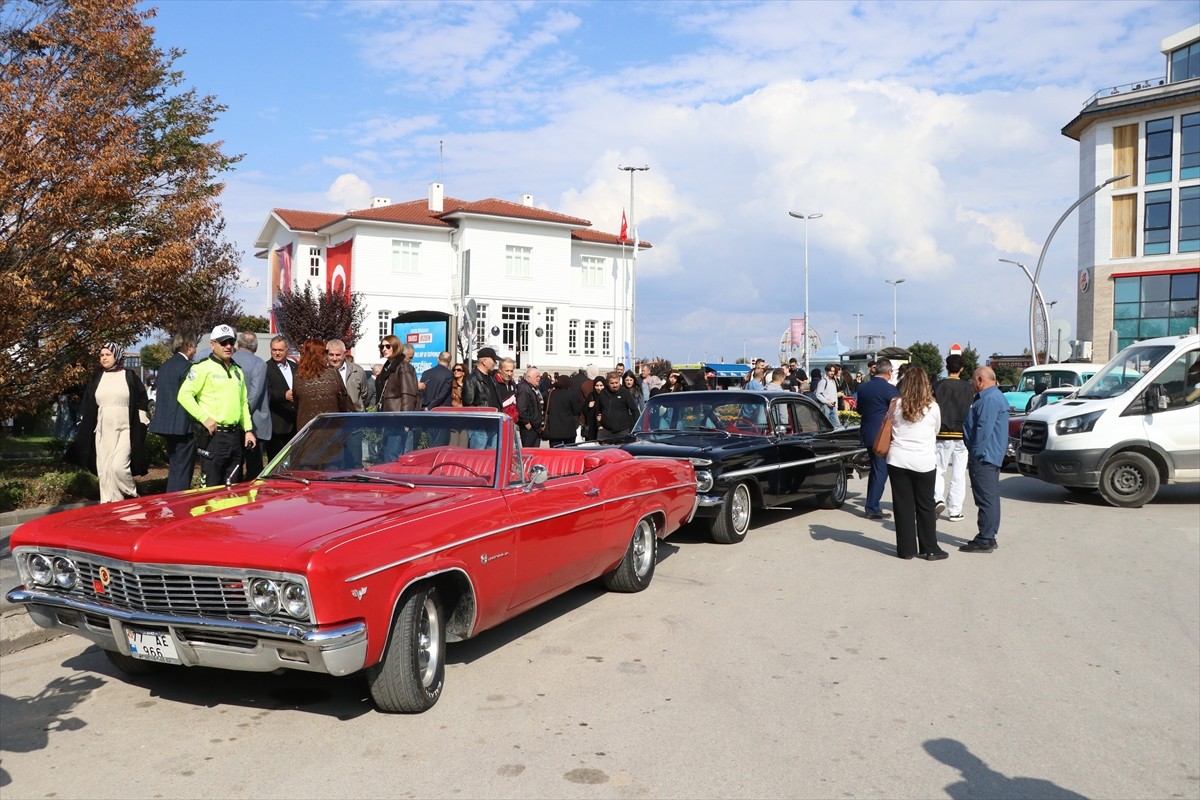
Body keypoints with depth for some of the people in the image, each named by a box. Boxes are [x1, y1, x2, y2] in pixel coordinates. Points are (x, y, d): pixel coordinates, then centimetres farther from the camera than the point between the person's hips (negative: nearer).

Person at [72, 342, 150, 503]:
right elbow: (87, 406, 16)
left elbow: (142, 401, 5)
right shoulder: (96, 378, 11)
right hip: (102, 431, 4)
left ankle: (131, 498, 4)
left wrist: (140, 424, -1)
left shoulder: (129, 376, 2)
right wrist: (84, 428, 11)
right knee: (104, 470, 2)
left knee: (119, 466, -16)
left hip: (124, 430, -4)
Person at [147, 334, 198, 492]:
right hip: (182, 425, -9)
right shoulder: (186, 366, -13)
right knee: (182, 468, -3)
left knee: (174, 466, 18)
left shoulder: (164, 366, 13)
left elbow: (164, 395, 17)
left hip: (165, 423, 9)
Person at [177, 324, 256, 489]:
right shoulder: (204, 368, -5)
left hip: (235, 436, 7)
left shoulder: (237, 371, 18)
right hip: (214, 435, -7)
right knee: (210, 486, -5)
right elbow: (184, 394, -13)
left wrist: (248, 430, 14)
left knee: (231, 487, 12)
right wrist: (205, 418, -17)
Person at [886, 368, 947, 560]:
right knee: (925, 507, 10)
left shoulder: (897, 405, -3)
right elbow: (936, 431, 10)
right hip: (923, 462, -1)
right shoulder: (933, 407, -5)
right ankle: (930, 549, 16)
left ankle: (906, 548, 12)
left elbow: (889, 426, 11)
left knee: (902, 505, 7)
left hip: (898, 460, 1)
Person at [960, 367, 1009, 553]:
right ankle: (989, 537, 21)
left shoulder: (989, 399, -18)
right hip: (991, 457, 11)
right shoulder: (994, 396, 18)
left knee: (986, 499, -8)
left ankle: (985, 541, -6)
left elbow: (984, 429, -23)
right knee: (991, 498, 14)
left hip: (984, 456, -11)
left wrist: (975, 454, -17)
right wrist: (974, 454, 21)